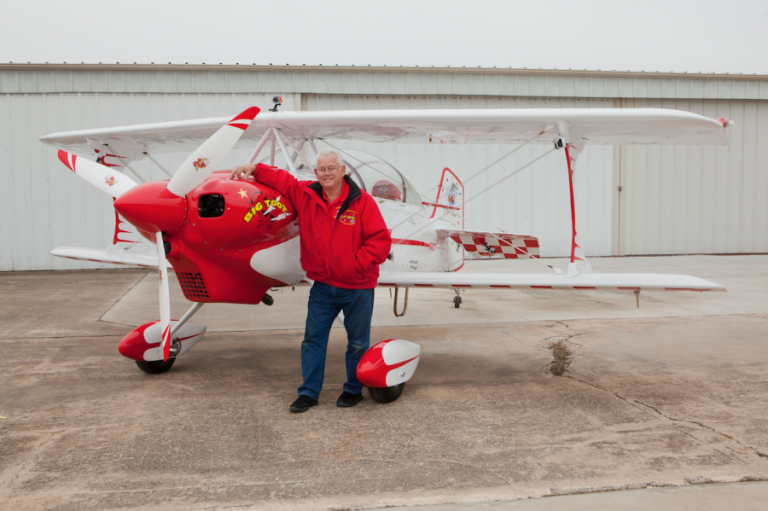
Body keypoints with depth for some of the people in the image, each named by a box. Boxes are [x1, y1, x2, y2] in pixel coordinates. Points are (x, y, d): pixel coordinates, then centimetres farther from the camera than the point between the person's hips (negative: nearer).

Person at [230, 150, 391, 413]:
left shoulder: (362, 202, -10)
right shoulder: (305, 194, 2)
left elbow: (380, 240, -12)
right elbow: (280, 178, 16)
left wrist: (357, 264, -16)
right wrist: (254, 169, 3)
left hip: (357, 287, -3)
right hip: (322, 285, 3)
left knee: (357, 343, 9)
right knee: (313, 339, 7)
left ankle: (353, 390, 27)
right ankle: (309, 392, 18)